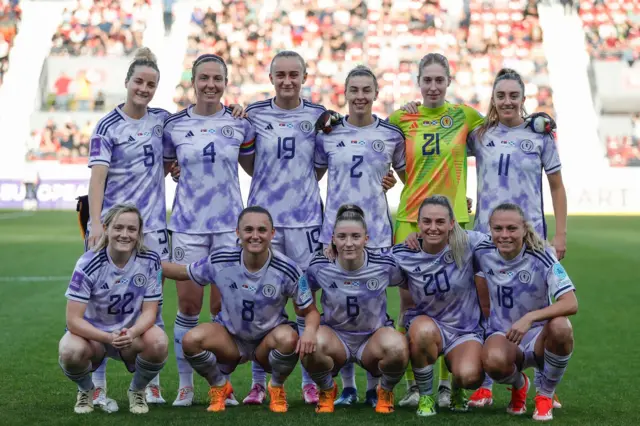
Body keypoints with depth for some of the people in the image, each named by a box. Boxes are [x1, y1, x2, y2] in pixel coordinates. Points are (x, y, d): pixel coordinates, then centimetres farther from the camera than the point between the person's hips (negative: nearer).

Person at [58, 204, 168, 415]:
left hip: (132, 334, 1)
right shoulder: (88, 264, -20)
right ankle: (86, 390, 3)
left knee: (158, 342, -32)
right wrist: (109, 338, -38)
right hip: (91, 333, -1)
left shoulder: (150, 261, -14)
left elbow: (149, 311, -13)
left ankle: (137, 390, 2)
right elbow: (73, 320, -22)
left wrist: (131, 333, -35)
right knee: (71, 351, -35)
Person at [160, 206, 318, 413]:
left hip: (268, 339, -1)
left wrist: (309, 332, -35)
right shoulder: (220, 260, -16)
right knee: (191, 340, -27)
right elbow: (184, 272, 2)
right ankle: (219, 388, 5)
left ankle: (277, 388, 0)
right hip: (230, 335, 1)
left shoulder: (286, 270, -21)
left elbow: (310, 311, -11)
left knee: (288, 339, -35)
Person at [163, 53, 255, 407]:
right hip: (187, 225, 0)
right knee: (188, 305, 1)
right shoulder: (174, 124, 0)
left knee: (223, 306, 3)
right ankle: (185, 384, 13)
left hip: (229, 225, 0)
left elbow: (254, 168, 12)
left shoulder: (240, 123, 1)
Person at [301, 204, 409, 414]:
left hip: (373, 338, 0)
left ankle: (386, 392, 1)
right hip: (335, 336, 0)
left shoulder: (385, 266, -15)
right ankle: (327, 391, 0)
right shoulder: (319, 267, -13)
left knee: (397, 348, -35)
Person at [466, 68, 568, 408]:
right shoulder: (480, 135, 4)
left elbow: (557, 187, 6)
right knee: (484, 309, 3)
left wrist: (560, 234, 1)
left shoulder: (540, 135, 1)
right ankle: (484, 386, 12)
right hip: (486, 235, 2)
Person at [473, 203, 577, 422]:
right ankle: (518, 385, 5)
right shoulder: (482, 252, -8)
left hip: (538, 338, -1)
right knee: (493, 361, -38)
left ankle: (545, 395, -8)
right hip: (502, 337, 1)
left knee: (560, 327, -38)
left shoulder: (541, 256, -16)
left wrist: (530, 318, -39)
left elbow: (571, 304, -27)